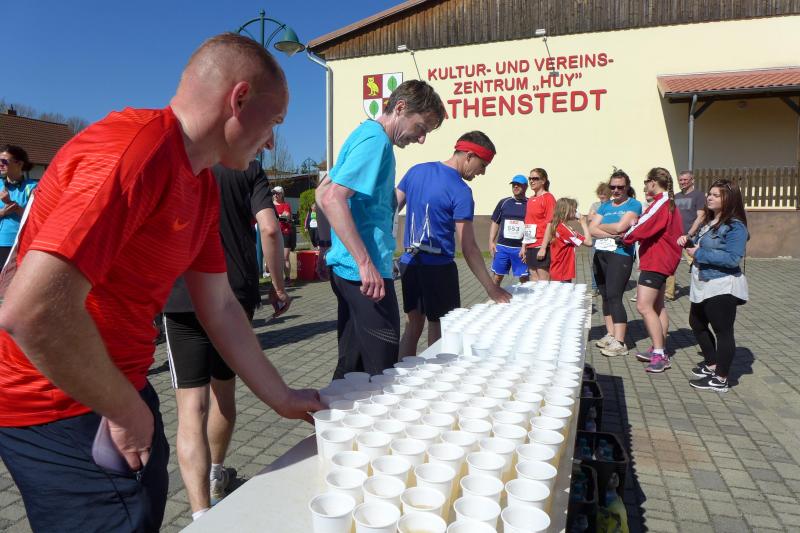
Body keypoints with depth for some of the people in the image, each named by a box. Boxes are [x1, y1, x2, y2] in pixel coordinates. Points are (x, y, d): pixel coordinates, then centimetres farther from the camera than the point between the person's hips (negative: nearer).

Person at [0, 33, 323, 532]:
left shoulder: (204, 187, 4)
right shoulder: (135, 149, -26)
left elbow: (221, 308, 8)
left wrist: (282, 398, 9)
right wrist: (126, 411, -19)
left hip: (118, 388, 9)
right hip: (57, 405, -8)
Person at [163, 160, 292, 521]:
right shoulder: (249, 168, 4)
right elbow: (270, 228, -9)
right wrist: (278, 284, 2)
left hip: (182, 297, -1)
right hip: (238, 294, 2)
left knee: (192, 406, -4)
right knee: (224, 389, 20)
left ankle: (202, 512, -13)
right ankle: (216, 474, 39)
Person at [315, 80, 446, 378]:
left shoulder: (364, 135, 18)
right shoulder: (376, 141, -12)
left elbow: (322, 194, 23)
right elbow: (333, 199, -24)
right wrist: (366, 263, -26)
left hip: (347, 268, 10)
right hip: (366, 274, -10)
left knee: (351, 366, 18)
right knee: (382, 372, -3)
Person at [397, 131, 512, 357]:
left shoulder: (415, 171, 5)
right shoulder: (461, 192, -14)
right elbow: (469, 249, -15)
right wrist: (492, 289, -9)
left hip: (408, 263, 7)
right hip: (438, 268, -6)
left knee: (414, 325, 18)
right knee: (440, 330, 7)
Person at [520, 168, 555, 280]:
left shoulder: (548, 198, -7)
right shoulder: (530, 200, 15)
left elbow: (550, 224, -13)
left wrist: (543, 247, -18)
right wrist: (524, 246, 15)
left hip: (542, 246, -8)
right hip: (530, 246, 8)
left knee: (543, 281, -4)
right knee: (534, 279, 11)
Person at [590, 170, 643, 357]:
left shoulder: (633, 205, -1)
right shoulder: (605, 206, 15)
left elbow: (620, 226, -15)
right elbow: (591, 230, 3)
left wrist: (601, 226, 1)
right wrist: (613, 234, -11)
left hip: (620, 254, -6)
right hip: (600, 254, 6)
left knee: (614, 297, -12)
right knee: (605, 296, 8)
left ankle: (619, 343, -9)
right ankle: (610, 335, 18)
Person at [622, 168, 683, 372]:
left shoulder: (660, 204, -17)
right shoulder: (669, 204, 15)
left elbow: (642, 228, -20)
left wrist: (627, 237, 0)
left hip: (655, 261, -11)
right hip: (663, 261, 11)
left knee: (644, 306, -13)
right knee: (657, 306, 16)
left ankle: (659, 355, -12)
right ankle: (659, 350, 25)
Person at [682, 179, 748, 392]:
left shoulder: (735, 226, -17)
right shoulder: (709, 222, 11)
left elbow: (732, 258, -27)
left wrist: (699, 254, -21)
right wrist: (688, 242, 1)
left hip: (722, 287, -10)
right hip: (703, 285, 10)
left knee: (722, 331, 0)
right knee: (697, 324, 23)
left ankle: (720, 379, 11)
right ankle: (712, 364, 40)